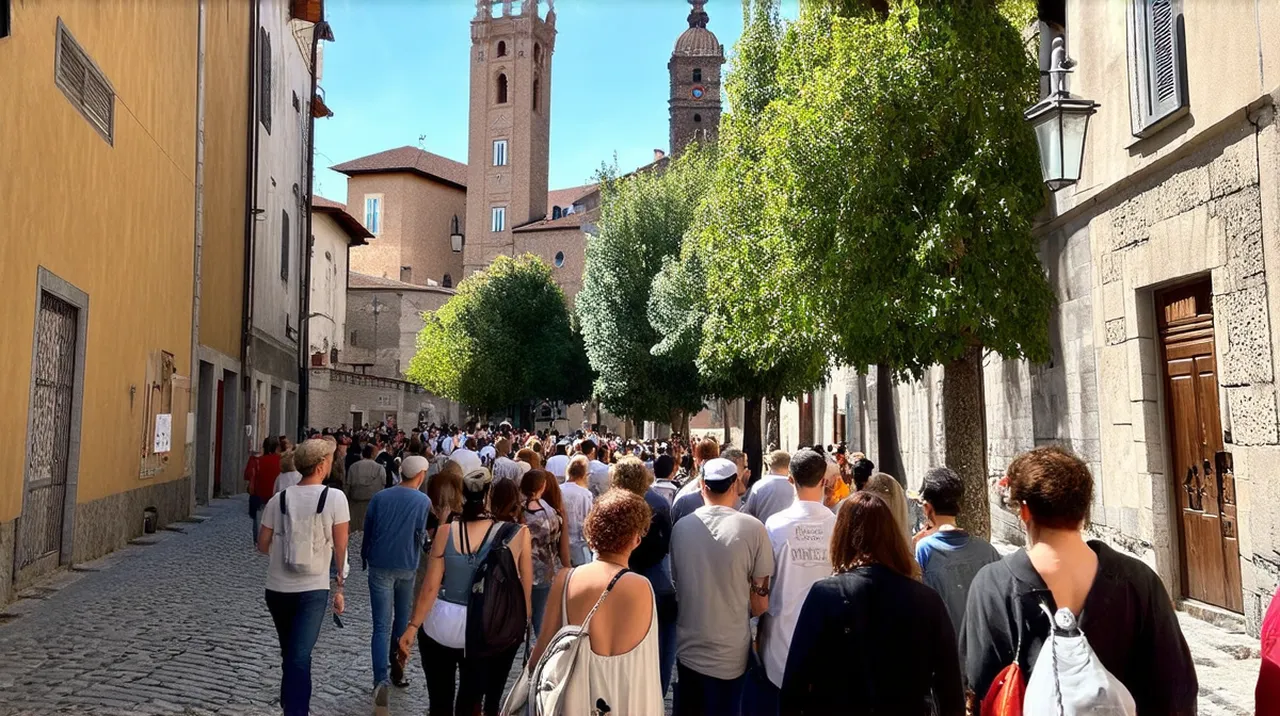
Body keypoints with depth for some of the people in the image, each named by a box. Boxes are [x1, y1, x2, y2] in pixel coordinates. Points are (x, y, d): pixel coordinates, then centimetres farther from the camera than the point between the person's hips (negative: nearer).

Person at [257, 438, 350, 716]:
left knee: (289, 653, 22)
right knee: (300, 656, -1)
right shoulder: (335, 498, -11)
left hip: (277, 588, 4)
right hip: (313, 589, -4)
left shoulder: (278, 499, -2)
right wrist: (339, 586, 1)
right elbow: (340, 548, -8)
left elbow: (263, 545, 5)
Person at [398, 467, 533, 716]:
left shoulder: (446, 531, -12)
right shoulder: (518, 533, -14)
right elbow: (526, 586, -7)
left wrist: (413, 626, 3)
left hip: (442, 625, 0)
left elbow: (430, 587, -8)